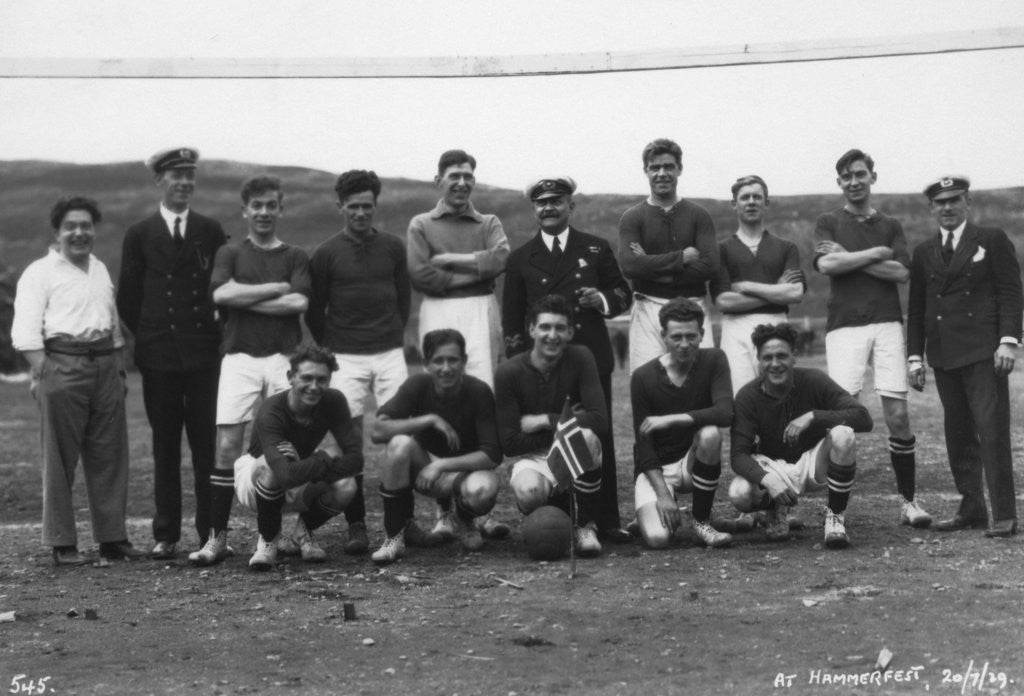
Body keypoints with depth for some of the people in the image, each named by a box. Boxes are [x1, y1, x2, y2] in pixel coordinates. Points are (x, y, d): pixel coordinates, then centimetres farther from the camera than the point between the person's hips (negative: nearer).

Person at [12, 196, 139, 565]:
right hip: (61, 365, -6)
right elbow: (25, 330, -7)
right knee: (60, 458, -1)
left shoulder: (100, 269, 20)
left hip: (105, 365, 6)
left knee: (110, 456, 5)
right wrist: (42, 374, -15)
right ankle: (62, 543, 3)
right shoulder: (40, 272, 0)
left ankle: (112, 537, 11)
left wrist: (119, 368, 16)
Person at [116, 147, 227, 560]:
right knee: (165, 448, 3)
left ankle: (211, 533, 4)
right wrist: (147, 336, 3)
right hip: (158, 356, 0)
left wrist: (217, 331, 2)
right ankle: (166, 535, 8)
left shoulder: (211, 231, 9)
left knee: (208, 446, -1)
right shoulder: (139, 235, 7)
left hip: (204, 353, 0)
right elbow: (127, 298, 9)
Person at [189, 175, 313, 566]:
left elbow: (299, 302, -6)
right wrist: (277, 288, -6)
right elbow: (221, 293, -8)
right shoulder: (229, 253, 13)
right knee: (228, 447, -5)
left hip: (283, 357, 0)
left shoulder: (295, 257, 12)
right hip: (239, 357, 0)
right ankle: (217, 538, -2)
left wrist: (244, 298, -6)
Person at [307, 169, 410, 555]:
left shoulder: (393, 248, 8)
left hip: (390, 352, 2)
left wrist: (393, 335, 13)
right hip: (345, 357, -2)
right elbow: (314, 311, 8)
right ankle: (356, 525, 3)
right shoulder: (326, 254, 2)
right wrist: (330, 348, 8)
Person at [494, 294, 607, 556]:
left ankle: (585, 525, -13)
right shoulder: (509, 372, -11)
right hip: (532, 456, 0)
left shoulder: (579, 358, -10)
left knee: (587, 436, -34)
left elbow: (600, 420, -20)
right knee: (528, 492, -35)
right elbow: (509, 443, -12)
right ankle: (556, 511, 6)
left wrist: (544, 421, -17)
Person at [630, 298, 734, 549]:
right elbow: (643, 443, -10)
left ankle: (702, 523, -15)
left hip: (694, 461, 2)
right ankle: (653, 512, 14)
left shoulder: (713, 360, -7)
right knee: (657, 537, -26)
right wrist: (662, 493, -20)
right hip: (656, 467, -1)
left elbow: (725, 413, -24)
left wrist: (671, 420, -29)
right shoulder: (643, 377, -10)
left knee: (710, 433, -33)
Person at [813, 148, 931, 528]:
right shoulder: (828, 223, 12)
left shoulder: (890, 225, 16)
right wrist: (876, 253, -3)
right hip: (844, 325, -2)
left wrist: (849, 257, -5)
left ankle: (908, 499, 9)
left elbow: (902, 272, 0)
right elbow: (826, 264, -7)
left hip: (887, 324, 2)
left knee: (898, 415, -2)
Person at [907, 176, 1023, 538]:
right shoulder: (924, 253, 16)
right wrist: (915, 356, 11)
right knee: (958, 436, 6)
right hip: (943, 355, 5)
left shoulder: (993, 240, 4)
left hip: (983, 353, -5)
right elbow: (916, 308, 17)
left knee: (993, 431, -8)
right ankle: (971, 508, 13)